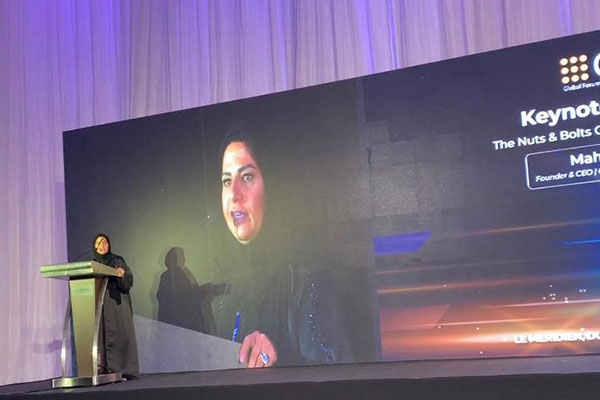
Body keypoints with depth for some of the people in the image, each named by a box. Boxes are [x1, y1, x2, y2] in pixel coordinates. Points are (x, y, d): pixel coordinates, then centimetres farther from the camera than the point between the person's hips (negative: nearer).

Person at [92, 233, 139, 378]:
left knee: (120, 334, -8)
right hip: (99, 305, 3)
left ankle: (124, 370, -8)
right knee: (103, 336, -4)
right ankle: (107, 370, -3)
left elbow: (128, 281, -6)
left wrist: (123, 274, -27)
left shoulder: (117, 261, 6)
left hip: (117, 303, -3)